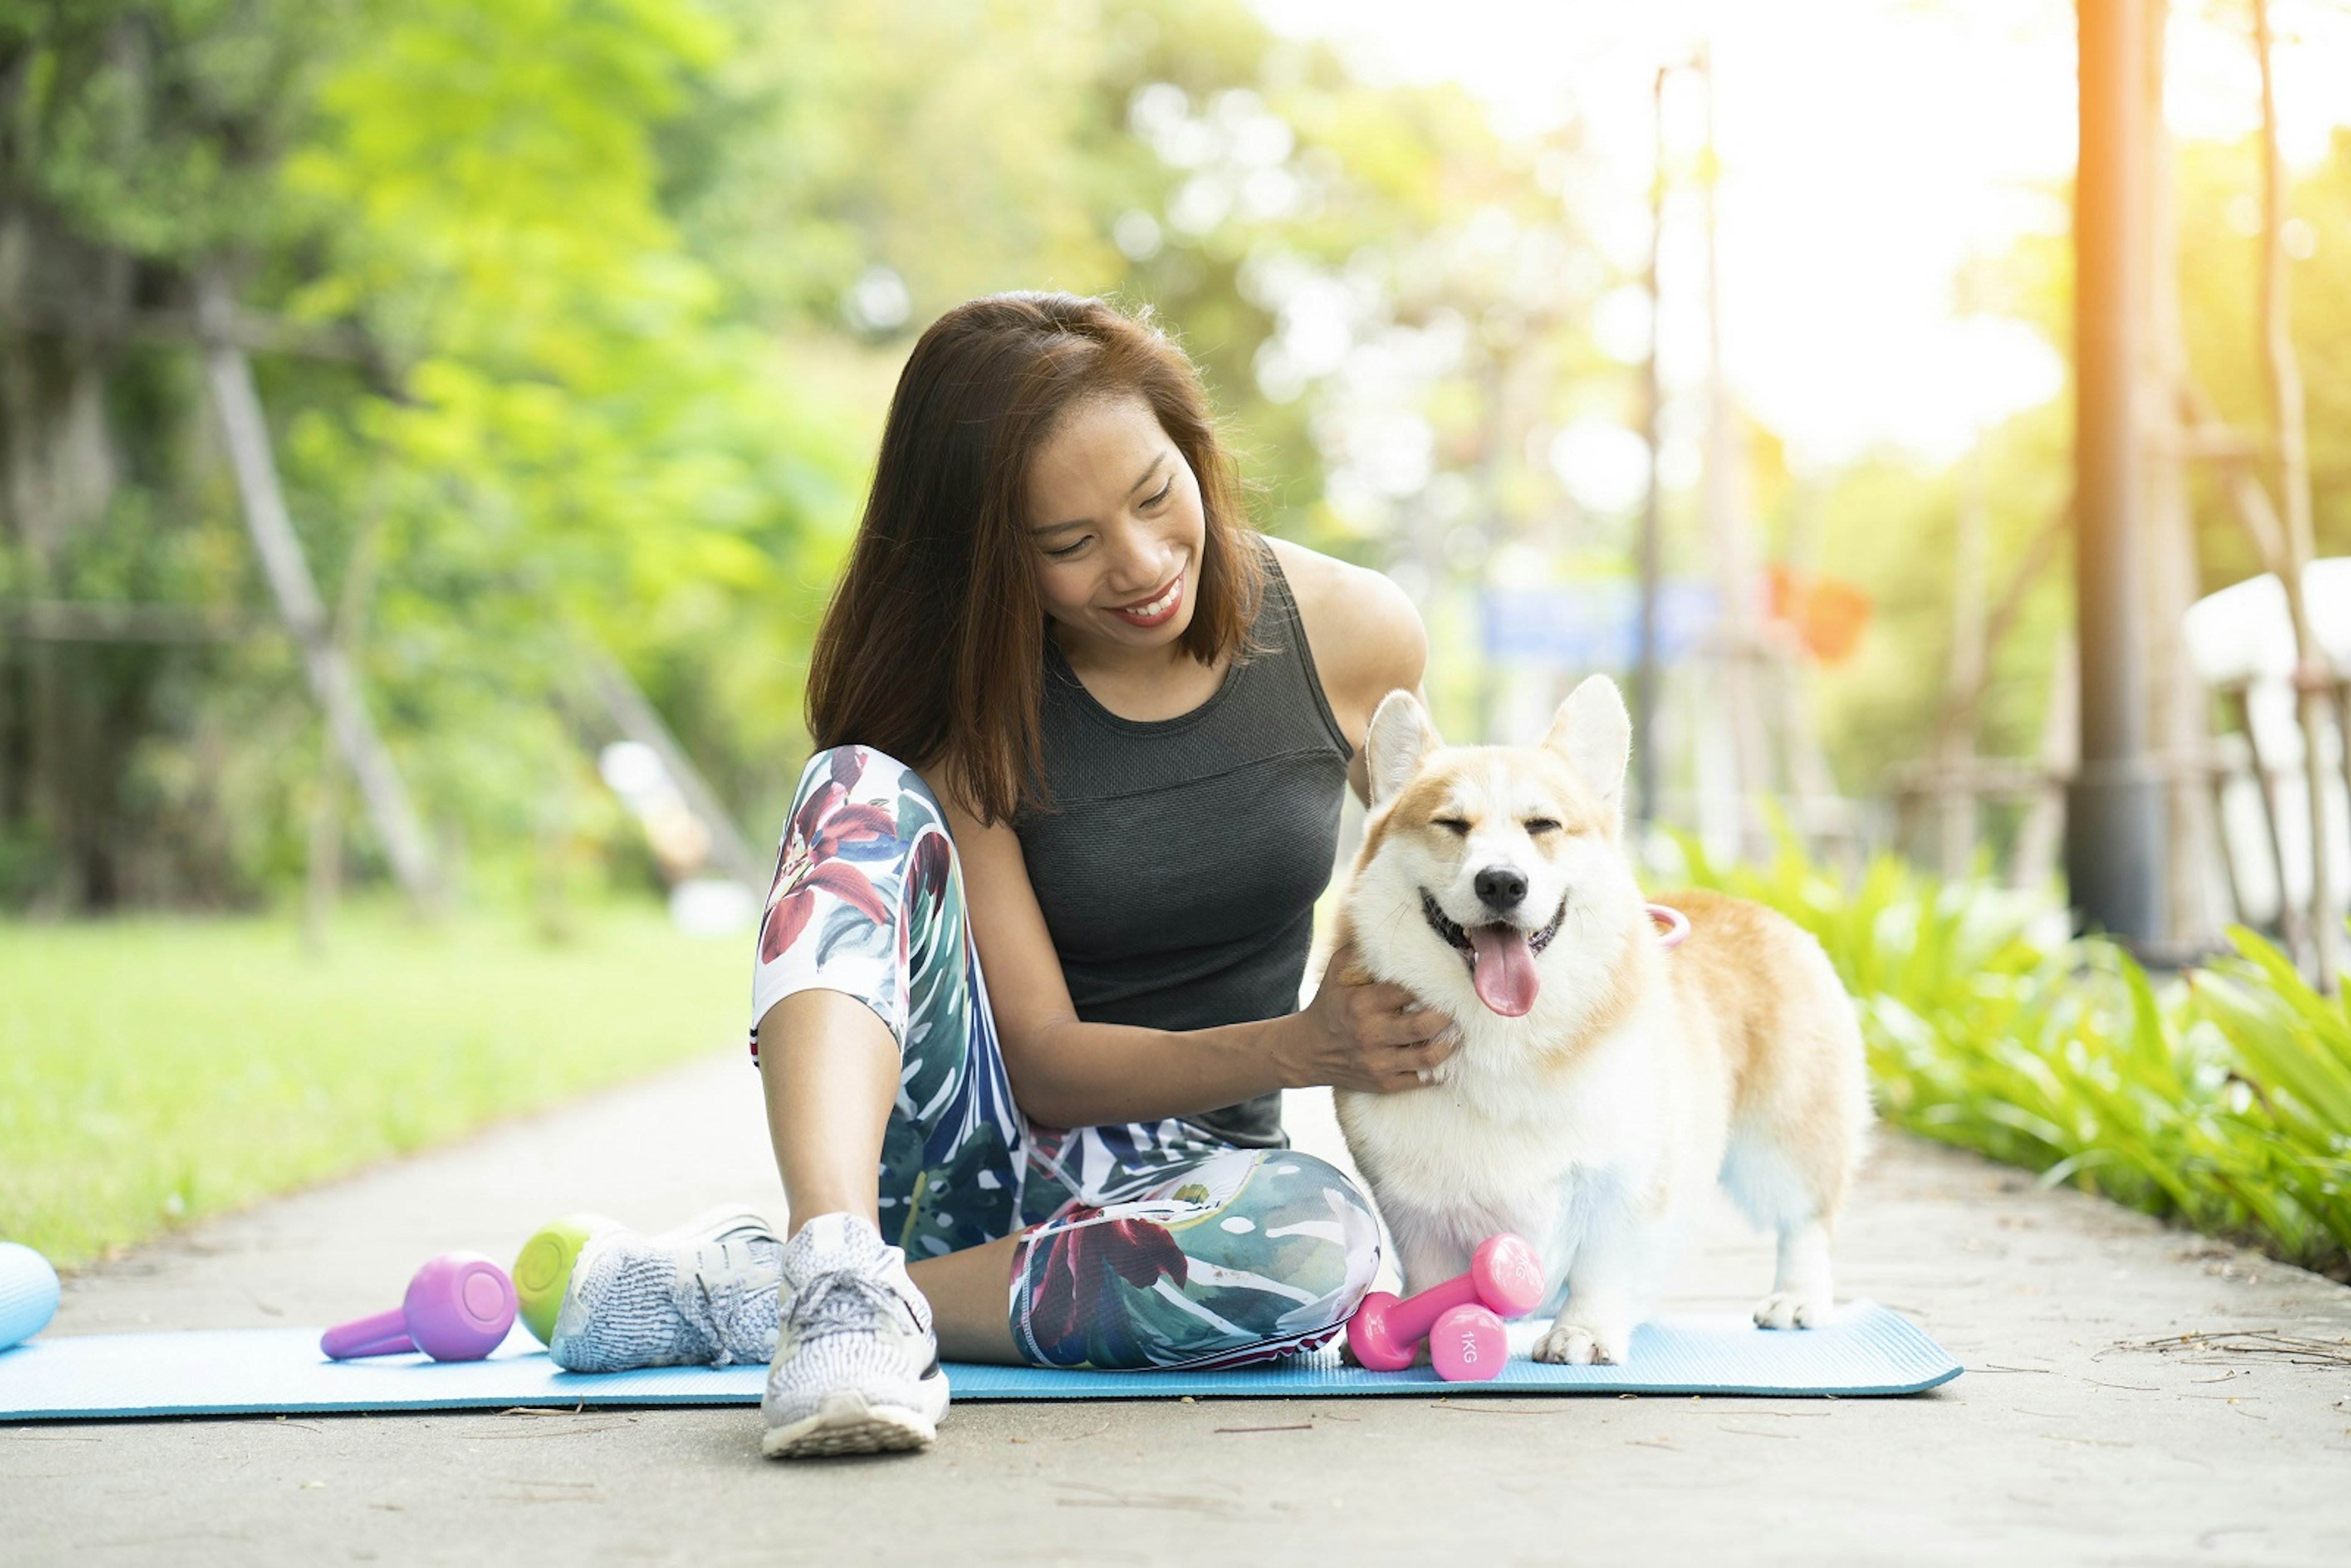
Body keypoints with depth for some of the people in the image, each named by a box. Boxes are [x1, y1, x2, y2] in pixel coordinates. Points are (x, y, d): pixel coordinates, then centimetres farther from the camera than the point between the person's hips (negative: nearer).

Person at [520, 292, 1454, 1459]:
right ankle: (838, 1273, -48)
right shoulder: (966, 706, -11)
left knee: (1321, 1233, -38)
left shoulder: (1352, 634, -6)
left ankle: (735, 1298, -25)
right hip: (965, 1145, -1)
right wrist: (1301, 1046, -29)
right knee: (864, 792, -27)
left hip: (1177, 1179, 2)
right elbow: (1046, 1056, -14)